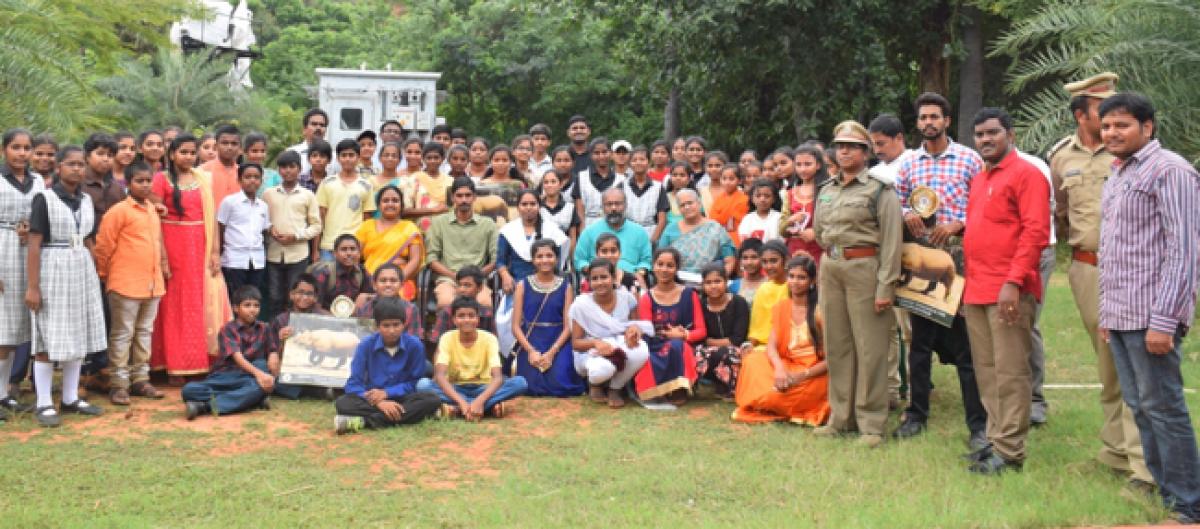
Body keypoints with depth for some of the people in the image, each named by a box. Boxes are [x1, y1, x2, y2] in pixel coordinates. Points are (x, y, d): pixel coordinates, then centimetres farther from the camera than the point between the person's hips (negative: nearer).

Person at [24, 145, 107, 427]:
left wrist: (93, 276, 15)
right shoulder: (44, 198, -8)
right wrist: (32, 286, -16)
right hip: (52, 271, -6)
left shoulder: (86, 200, 10)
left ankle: (70, 398, 20)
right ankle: (43, 404, 6)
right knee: (49, 339, -2)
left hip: (82, 270, 6)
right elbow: (33, 245, -12)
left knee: (77, 336, 10)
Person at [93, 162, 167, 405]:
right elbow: (103, 246, -7)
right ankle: (119, 384, 7)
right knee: (122, 334, 1)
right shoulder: (119, 211, -9)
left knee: (145, 332, 13)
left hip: (153, 283, 7)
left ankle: (140, 379, 22)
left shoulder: (152, 210, 13)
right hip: (126, 284, -7)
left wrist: (163, 267, 16)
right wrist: (104, 274, 1)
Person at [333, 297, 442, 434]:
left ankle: (364, 421, -33)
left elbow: (414, 382, -1)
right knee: (342, 403, -28)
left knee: (433, 400, -30)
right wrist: (379, 403, -26)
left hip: (401, 398, 1)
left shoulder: (414, 345, -7)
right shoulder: (366, 345, -6)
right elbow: (354, 384, -10)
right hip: (371, 399, -1)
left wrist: (386, 393, -16)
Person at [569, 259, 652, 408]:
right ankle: (594, 383, 3)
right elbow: (575, 343, -8)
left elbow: (636, 323, 5)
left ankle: (615, 388, -4)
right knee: (603, 369, -40)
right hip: (593, 352, -3)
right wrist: (596, 342, -29)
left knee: (641, 352, -34)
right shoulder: (581, 304, -11)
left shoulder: (626, 297, -5)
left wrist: (635, 328, -21)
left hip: (622, 349, 3)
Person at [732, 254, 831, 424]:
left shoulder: (819, 311, -9)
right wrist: (779, 368, -23)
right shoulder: (781, 309, 10)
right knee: (753, 360, -18)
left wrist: (802, 375, -22)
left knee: (775, 395, -30)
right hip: (787, 368, 6)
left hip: (814, 374, -6)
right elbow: (771, 346, -1)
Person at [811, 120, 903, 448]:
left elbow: (891, 242, -10)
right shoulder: (826, 190, 14)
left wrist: (885, 287, -15)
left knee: (869, 347, -2)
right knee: (836, 345, 11)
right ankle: (841, 417, 21)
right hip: (830, 269, 6)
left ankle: (871, 423, 6)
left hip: (864, 268, -6)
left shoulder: (880, 190, -4)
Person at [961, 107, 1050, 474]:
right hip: (975, 291, 8)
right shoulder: (978, 180, 19)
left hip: (1008, 291, -8)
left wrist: (1014, 282, -20)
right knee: (986, 371, 11)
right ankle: (995, 439, 20)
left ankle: (1010, 451, 1)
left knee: (1010, 373, -4)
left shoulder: (1026, 174, -5)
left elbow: (1036, 233, -13)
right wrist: (968, 280, 16)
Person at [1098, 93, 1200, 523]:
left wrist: (1164, 321, -19)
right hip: (1119, 315, 8)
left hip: (1150, 315, -8)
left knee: (1163, 408, -3)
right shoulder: (1116, 177, 17)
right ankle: (1164, 491, 22)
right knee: (1140, 407, 12)